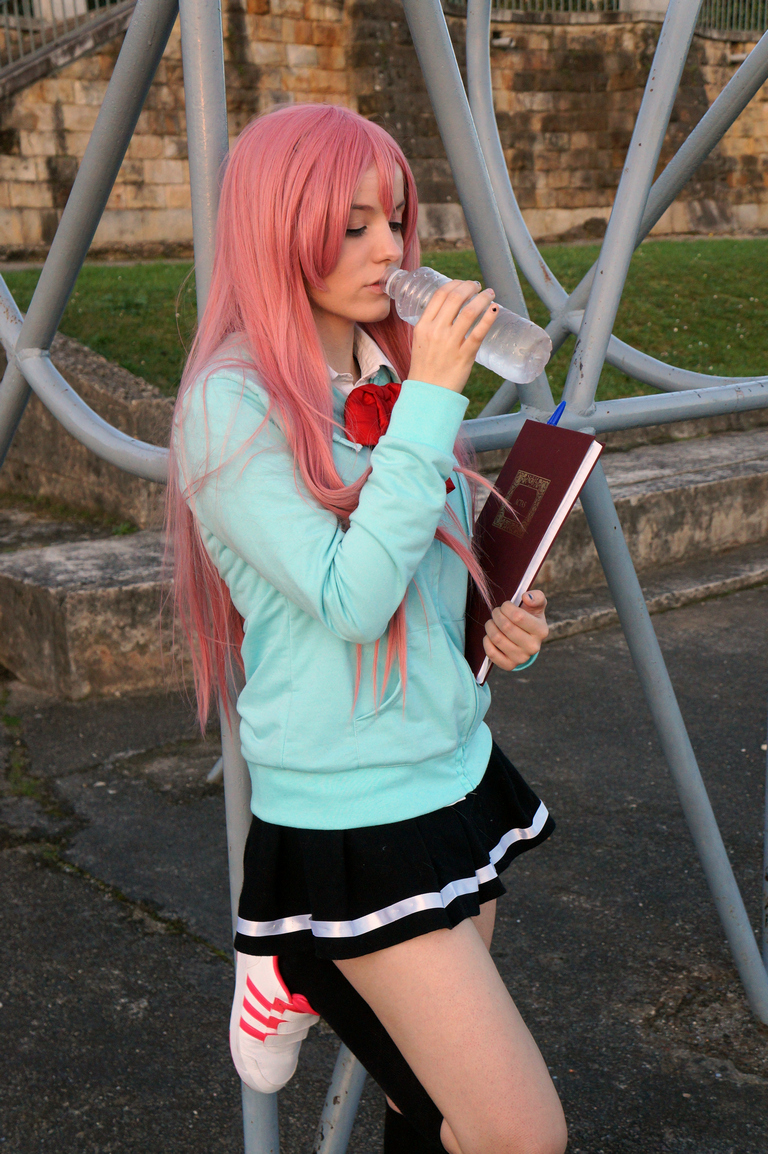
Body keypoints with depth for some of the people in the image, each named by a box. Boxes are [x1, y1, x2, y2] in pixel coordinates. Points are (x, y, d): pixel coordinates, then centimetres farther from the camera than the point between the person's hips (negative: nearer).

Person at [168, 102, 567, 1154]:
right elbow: (350, 598, -25)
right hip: (350, 816, -7)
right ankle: (296, 966, 12)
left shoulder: (395, 371, 7)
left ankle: (307, 974, 35)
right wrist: (430, 398, -24)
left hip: (459, 772, 8)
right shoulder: (232, 406, -16)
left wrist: (495, 623, -1)